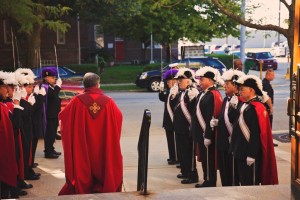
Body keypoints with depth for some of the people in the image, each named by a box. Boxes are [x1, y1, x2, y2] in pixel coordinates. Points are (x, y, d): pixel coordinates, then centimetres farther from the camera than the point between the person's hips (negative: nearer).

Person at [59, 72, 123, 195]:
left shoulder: (77, 101, -12)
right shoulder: (108, 101, -9)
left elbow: (62, 116, 1)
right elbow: (119, 117, 8)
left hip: (82, 150, -1)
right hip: (103, 150, 1)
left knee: (82, 172, 13)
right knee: (102, 172, 15)